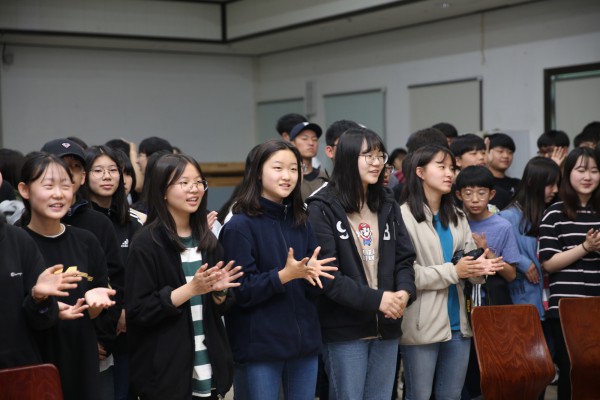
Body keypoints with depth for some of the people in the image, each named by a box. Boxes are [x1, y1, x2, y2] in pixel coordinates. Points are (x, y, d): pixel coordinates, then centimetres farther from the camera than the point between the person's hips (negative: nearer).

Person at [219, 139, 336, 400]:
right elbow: (241, 291, -13)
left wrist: (312, 273, -11)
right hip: (259, 346, -5)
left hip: (304, 341, 6)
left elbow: (313, 289, 11)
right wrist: (285, 275, -25)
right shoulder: (239, 226, -8)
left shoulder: (301, 222, 10)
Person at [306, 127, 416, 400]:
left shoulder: (387, 205, 12)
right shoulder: (322, 208, -8)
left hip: (386, 325, 6)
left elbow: (404, 257, 10)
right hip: (344, 328, -5)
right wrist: (375, 299, -20)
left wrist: (405, 291, -12)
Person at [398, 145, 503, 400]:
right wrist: (452, 272, -20)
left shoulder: (457, 217, 15)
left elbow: (469, 260, 10)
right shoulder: (404, 215, -9)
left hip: (457, 323, 7)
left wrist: (480, 268, -14)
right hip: (422, 326, -7)